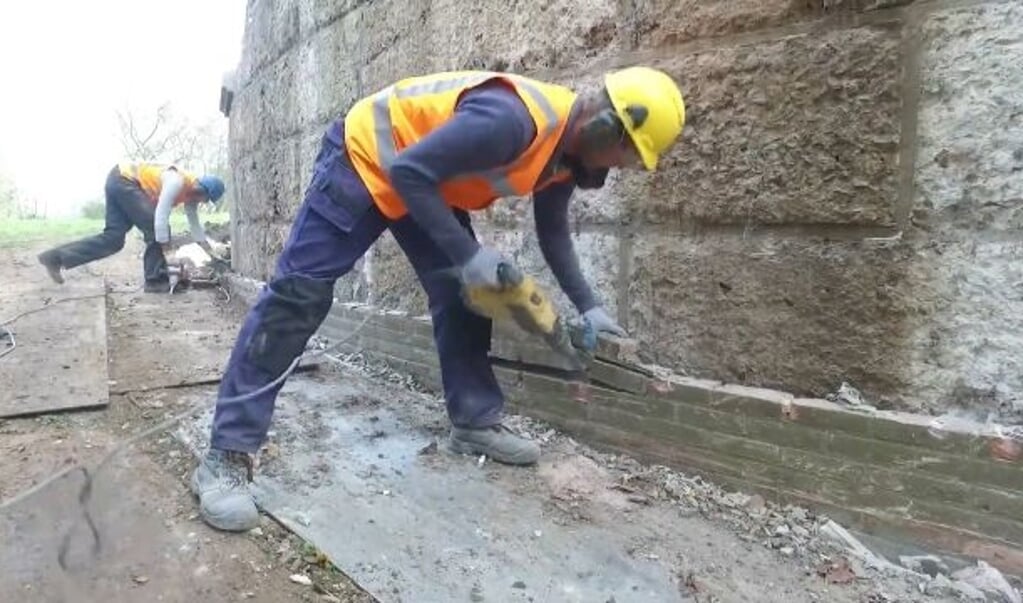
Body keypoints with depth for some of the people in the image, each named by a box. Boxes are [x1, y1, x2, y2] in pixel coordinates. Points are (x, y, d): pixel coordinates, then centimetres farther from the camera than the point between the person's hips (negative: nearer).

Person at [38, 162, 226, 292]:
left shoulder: (191, 193, 7)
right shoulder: (178, 182, -22)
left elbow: (195, 225, 16)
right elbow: (161, 214, -28)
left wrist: (211, 253, 17)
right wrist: (164, 243, -22)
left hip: (120, 182, 10)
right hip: (123, 179, -10)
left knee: (113, 238, 3)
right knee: (155, 228, -13)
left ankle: (55, 257, 5)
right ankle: (155, 280, -10)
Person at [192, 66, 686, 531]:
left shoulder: (566, 145, -4)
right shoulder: (514, 119, -35)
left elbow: (553, 232, 11)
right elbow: (409, 171, -32)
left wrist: (587, 306, 8)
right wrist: (468, 254, -28)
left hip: (430, 181, 9)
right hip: (366, 156, -9)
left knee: (460, 296, 2)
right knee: (298, 294, -14)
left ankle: (476, 422, 13)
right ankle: (228, 454, -11)